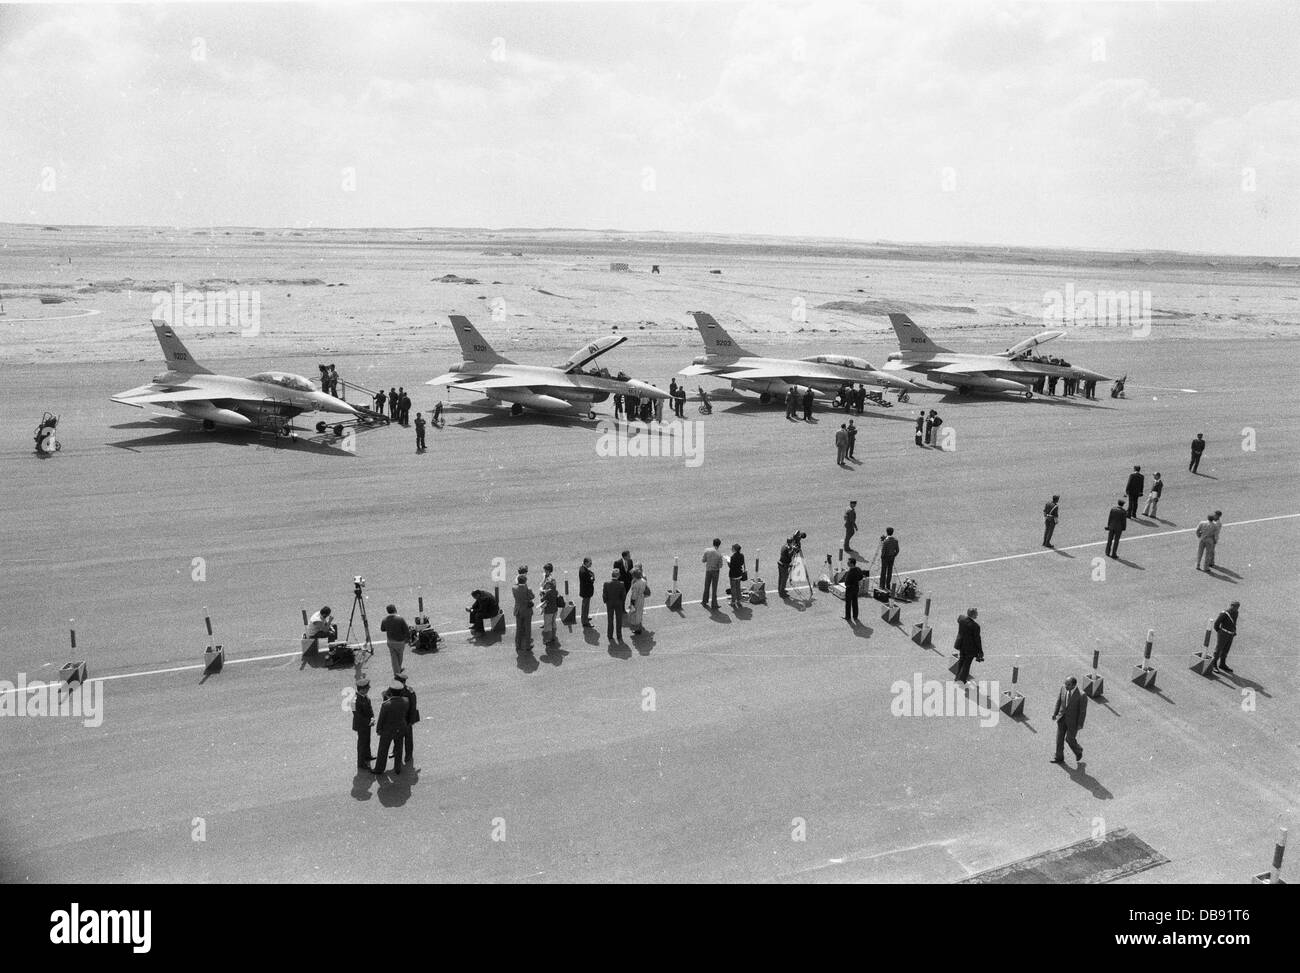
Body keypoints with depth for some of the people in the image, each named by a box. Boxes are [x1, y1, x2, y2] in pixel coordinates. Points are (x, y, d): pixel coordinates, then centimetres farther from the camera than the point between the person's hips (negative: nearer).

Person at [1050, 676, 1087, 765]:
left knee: (1069, 739, 6)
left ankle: (1078, 751, 38)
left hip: (1073, 720, -5)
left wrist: (1080, 725, -13)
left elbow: (1083, 710, -17)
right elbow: (1059, 701, 2)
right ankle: (1059, 758, 24)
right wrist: (1055, 713, 1)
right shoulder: (1063, 688, -12)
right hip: (1062, 718, 5)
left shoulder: (1081, 695, -27)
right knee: (1059, 737, 10)